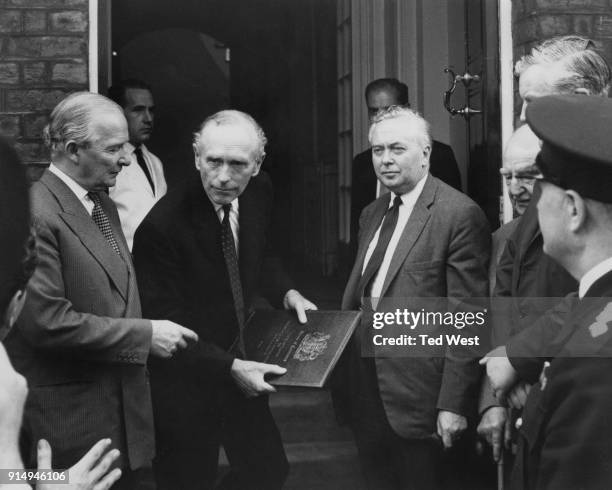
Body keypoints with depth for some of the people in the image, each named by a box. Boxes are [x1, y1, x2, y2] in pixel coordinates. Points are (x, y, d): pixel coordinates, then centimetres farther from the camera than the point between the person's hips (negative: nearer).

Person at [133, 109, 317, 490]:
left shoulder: (259, 194, -6)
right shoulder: (161, 226, -26)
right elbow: (169, 325, -21)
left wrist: (287, 293, -4)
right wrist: (229, 367, -26)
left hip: (240, 364, 6)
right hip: (186, 380, -6)